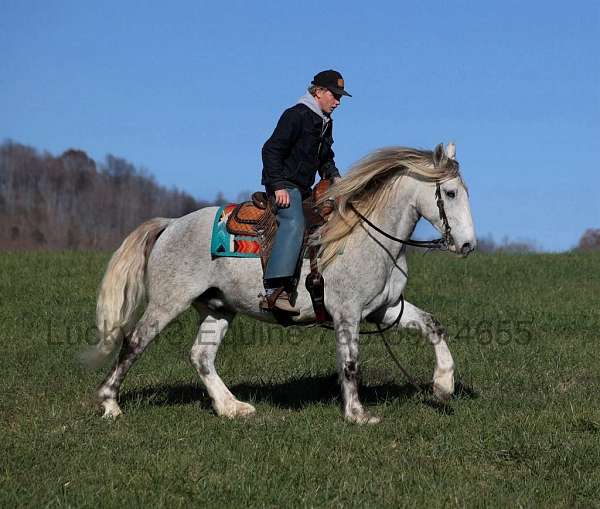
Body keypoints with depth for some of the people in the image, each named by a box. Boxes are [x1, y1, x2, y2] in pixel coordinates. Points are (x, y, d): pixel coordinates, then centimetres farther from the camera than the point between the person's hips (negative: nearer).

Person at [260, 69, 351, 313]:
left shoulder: (326, 122, 19)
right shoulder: (296, 115, -10)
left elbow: (325, 158, 31)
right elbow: (271, 150, -15)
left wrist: (334, 177, 11)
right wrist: (278, 186, -22)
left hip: (303, 188, 10)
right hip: (284, 185, -10)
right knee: (294, 223, -32)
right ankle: (274, 291, -45)